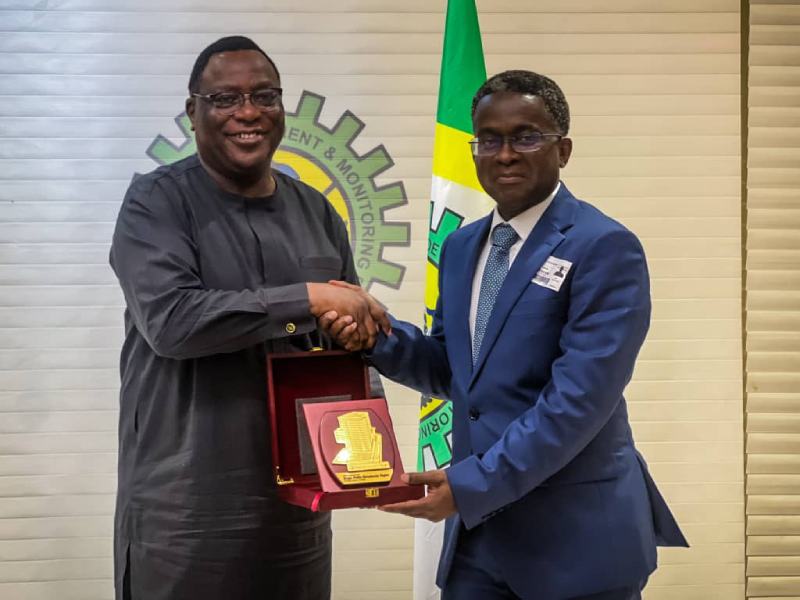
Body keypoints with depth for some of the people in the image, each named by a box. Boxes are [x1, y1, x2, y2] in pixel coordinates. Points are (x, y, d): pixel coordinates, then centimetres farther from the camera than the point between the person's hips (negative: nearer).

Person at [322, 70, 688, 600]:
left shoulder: (604, 248, -12)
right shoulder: (461, 247, 11)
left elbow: (579, 398, -19)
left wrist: (472, 484, -21)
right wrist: (378, 336, -1)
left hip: (577, 535, -6)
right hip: (477, 528, 6)